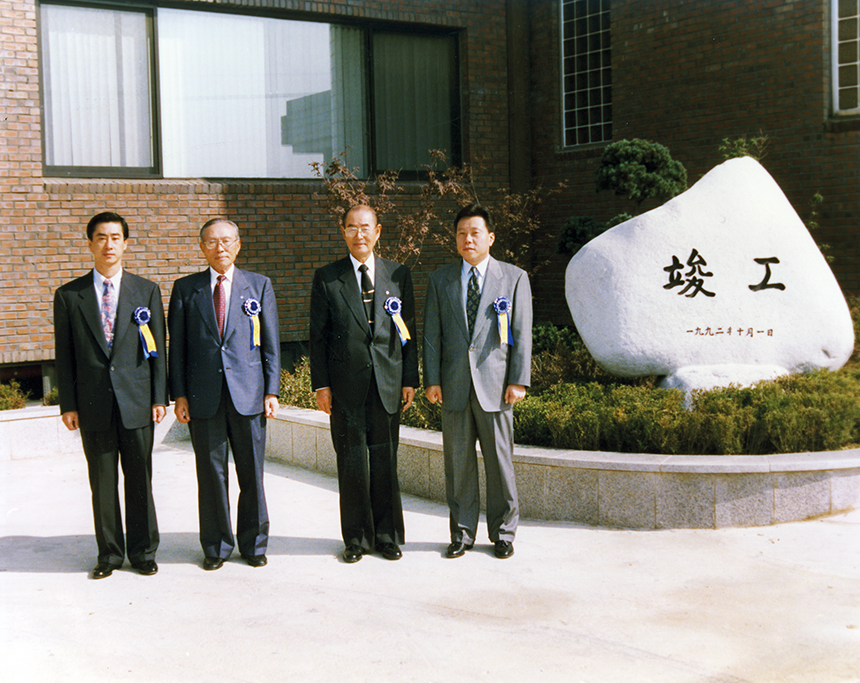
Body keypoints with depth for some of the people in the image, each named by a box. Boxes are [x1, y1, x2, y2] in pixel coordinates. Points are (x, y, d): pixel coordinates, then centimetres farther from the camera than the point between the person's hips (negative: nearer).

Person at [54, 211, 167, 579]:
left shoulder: (147, 291, 6)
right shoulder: (69, 296, 5)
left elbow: (157, 348, 5)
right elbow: (64, 354, 5)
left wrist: (160, 398, -1)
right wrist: (68, 404, -1)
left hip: (137, 401, 0)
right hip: (93, 404, 0)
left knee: (140, 480, 6)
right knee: (102, 483, 7)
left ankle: (143, 552, 18)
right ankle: (109, 553, 19)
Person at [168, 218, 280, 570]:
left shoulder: (259, 285, 7)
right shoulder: (185, 288, 7)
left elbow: (270, 343, 6)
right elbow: (177, 345, 6)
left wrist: (272, 390, -1)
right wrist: (179, 394, -1)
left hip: (248, 394, 0)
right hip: (203, 396, 0)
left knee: (252, 474, 5)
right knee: (210, 474, 6)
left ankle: (253, 544, 20)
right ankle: (216, 546, 19)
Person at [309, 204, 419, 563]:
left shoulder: (399, 275, 7)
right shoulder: (326, 278, 3)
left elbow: (408, 331, 9)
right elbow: (318, 336, 3)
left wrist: (410, 378, 4)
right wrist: (321, 384, -2)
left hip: (388, 382, 1)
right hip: (346, 385, -1)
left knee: (385, 461, 6)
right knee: (352, 463, 4)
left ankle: (388, 536, 19)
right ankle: (357, 538, 17)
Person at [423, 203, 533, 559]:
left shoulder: (514, 278, 4)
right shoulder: (440, 280, 10)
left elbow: (522, 333, 1)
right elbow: (432, 334, 7)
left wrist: (519, 381, -6)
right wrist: (431, 380, -1)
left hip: (495, 383, -2)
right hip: (454, 385, 2)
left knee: (500, 460, 3)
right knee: (458, 462, 7)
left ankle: (503, 533, 17)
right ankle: (462, 533, 19)